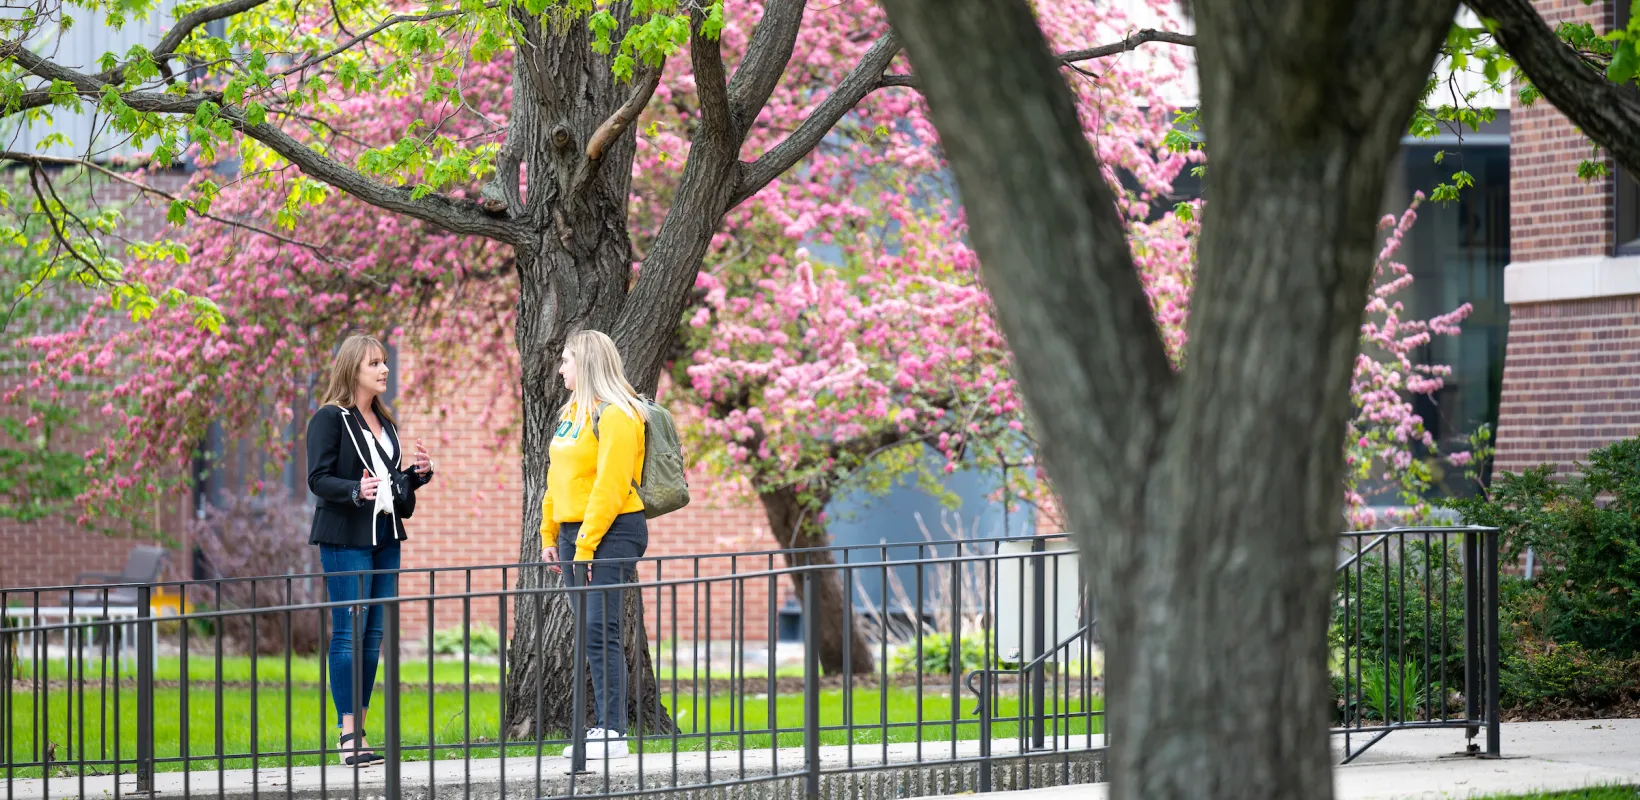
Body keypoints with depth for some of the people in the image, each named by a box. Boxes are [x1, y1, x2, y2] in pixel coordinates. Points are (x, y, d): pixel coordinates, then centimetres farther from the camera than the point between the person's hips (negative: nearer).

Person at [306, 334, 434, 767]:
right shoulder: (330, 418, -5)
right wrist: (356, 491, -28)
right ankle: (349, 733, -10)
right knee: (349, 632, -10)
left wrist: (418, 474, 5)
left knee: (374, 634, 6)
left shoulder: (383, 420, 18)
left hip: (384, 537, 8)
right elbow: (318, 478, -12)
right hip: (345, 538, -8)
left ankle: (359, 728, 11)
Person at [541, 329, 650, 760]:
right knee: (590, 632, 8)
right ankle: (604, 725, 11)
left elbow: (610, 487, -18)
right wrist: (550, 536, 17)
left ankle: (614, 732, -13)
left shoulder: (615, 415, -12)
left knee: (601, 630, -13)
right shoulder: (571, 412, 16)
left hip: (610, 532, -9)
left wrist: (586, 546, -20)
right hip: (574, 531, 9)